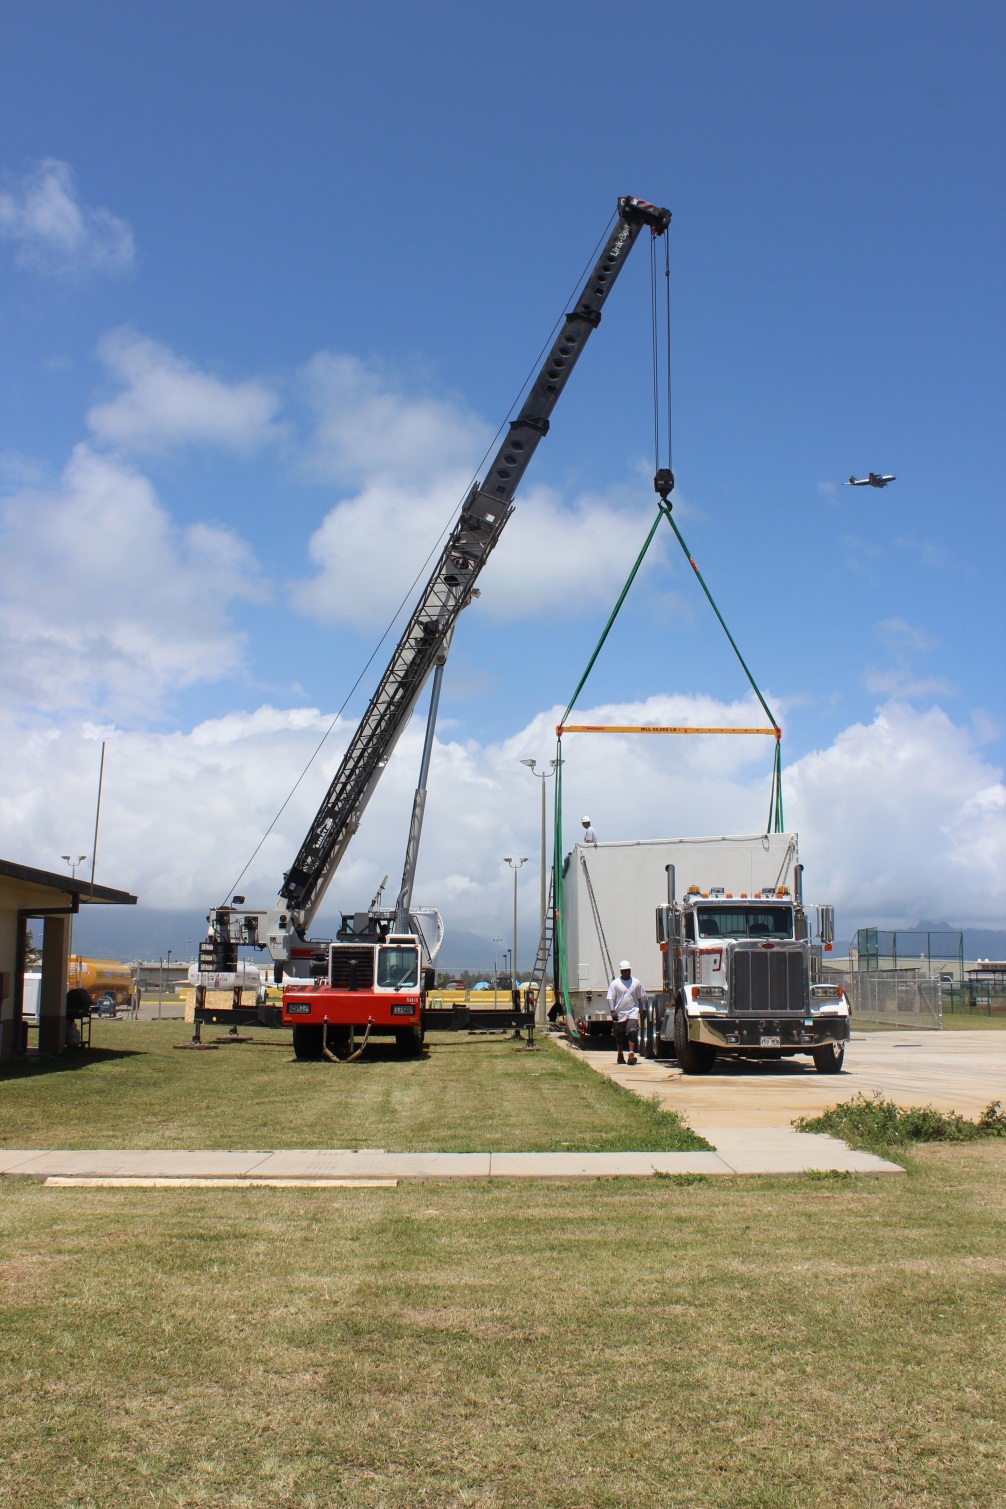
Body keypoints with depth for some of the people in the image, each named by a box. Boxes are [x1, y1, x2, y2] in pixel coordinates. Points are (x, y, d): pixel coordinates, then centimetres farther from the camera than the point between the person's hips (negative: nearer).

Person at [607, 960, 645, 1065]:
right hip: (619, 1013, -1)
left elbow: (641, 997, 16)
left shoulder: (636, 982, 6)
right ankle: (620, 1055, 24)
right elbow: (610, 998, -6)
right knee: (619, 1035, 9)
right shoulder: (615, 983, -2)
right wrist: (612, 1011, -17)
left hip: (632, 1012, 1)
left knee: (632, 1032, -16)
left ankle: (631, 1054, -19)